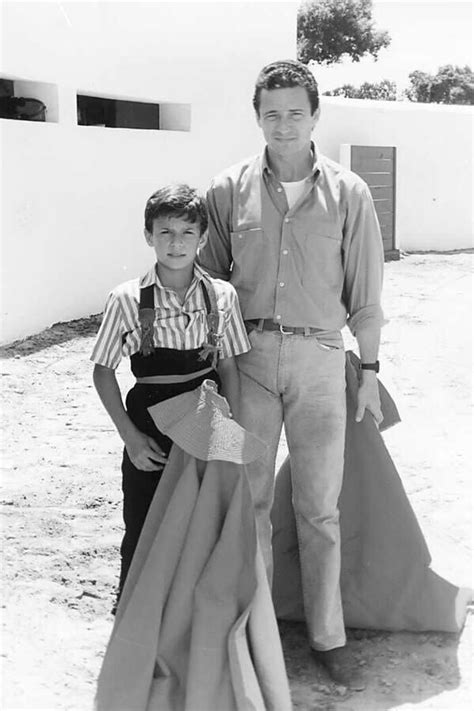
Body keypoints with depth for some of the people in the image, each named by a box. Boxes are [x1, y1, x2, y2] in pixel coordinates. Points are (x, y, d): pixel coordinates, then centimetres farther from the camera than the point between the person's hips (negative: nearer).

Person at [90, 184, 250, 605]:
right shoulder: (128, 300, -9)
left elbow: (228, 368, 4)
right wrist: (130, 436, -7)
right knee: (142, 533, 7)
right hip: (150, 438, -1)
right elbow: (103, 371, -2)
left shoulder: (222, 297, -4)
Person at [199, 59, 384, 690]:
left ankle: (328, 636, 20)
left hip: (319, 358, 0)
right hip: (247, 355, 1)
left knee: (319, 507, 6)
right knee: (249, 499, 8)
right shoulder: (229, 191, 2)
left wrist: (369, 370, 5)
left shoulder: (348, 194, 1)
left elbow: (365, 293, 6)